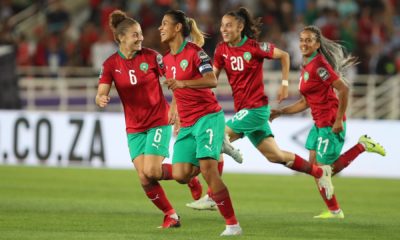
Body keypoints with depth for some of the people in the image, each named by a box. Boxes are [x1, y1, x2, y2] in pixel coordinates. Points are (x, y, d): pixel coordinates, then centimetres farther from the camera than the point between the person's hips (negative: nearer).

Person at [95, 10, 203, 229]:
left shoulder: (150, 56, -10)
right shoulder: (110, 64, -6)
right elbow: (101, 94, -10)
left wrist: (174, 106, -13)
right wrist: (101, 99, -34)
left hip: (159, 121, -3)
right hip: (134, 127, 3)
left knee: (152, 171, -16)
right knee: (144, 178, -5)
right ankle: (170, 216, 13)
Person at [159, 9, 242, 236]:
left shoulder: (194, 51, -10)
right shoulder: (167, 59, 13)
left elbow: (212, 80, -24)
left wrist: (182, 83, -34)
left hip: (208, 117, -7)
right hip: (187, 124, 7)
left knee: (208, 169, -20)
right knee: (180, 175, -9)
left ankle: (233, 224, -15)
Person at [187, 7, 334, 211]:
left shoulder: (254, 47, -11)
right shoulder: (222, 50, 4)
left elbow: (284, 56, 0)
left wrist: (285, 84, -1)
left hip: (256, 108, -7)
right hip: (242, 109, 7)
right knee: (274, 156, 12)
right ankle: (319, 172, 31)